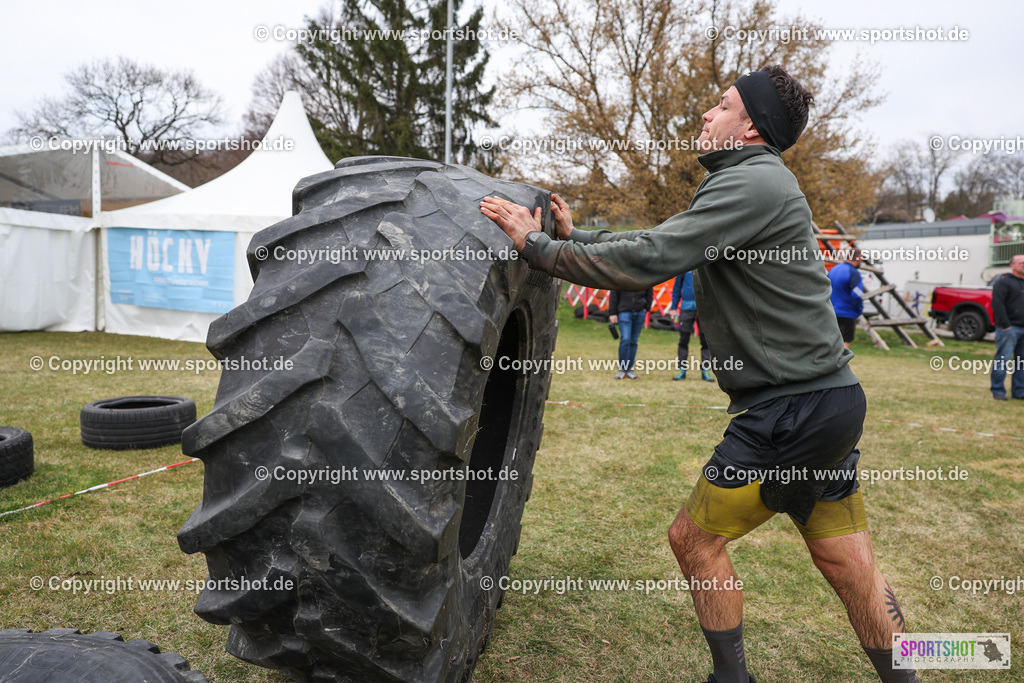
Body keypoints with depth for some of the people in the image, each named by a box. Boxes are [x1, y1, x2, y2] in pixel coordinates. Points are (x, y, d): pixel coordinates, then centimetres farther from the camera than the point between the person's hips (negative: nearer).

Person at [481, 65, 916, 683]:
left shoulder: (754, 181, -15)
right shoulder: (748, 183, 18)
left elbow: (648, 261, -23)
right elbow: (664, 245, 20)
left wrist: (537, 246, -16)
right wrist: (576, 237, 16)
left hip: (793, 410, -9)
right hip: (827, 399, 9)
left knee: (695, 538, 4)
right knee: (850, 566, 17)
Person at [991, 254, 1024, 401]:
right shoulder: (1003, 282, -4)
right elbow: (997, 304, -12)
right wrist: (1005, 325, -17)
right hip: (1009, 328, -7)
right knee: (1003, 359, -6)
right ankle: (998, 391, -1)